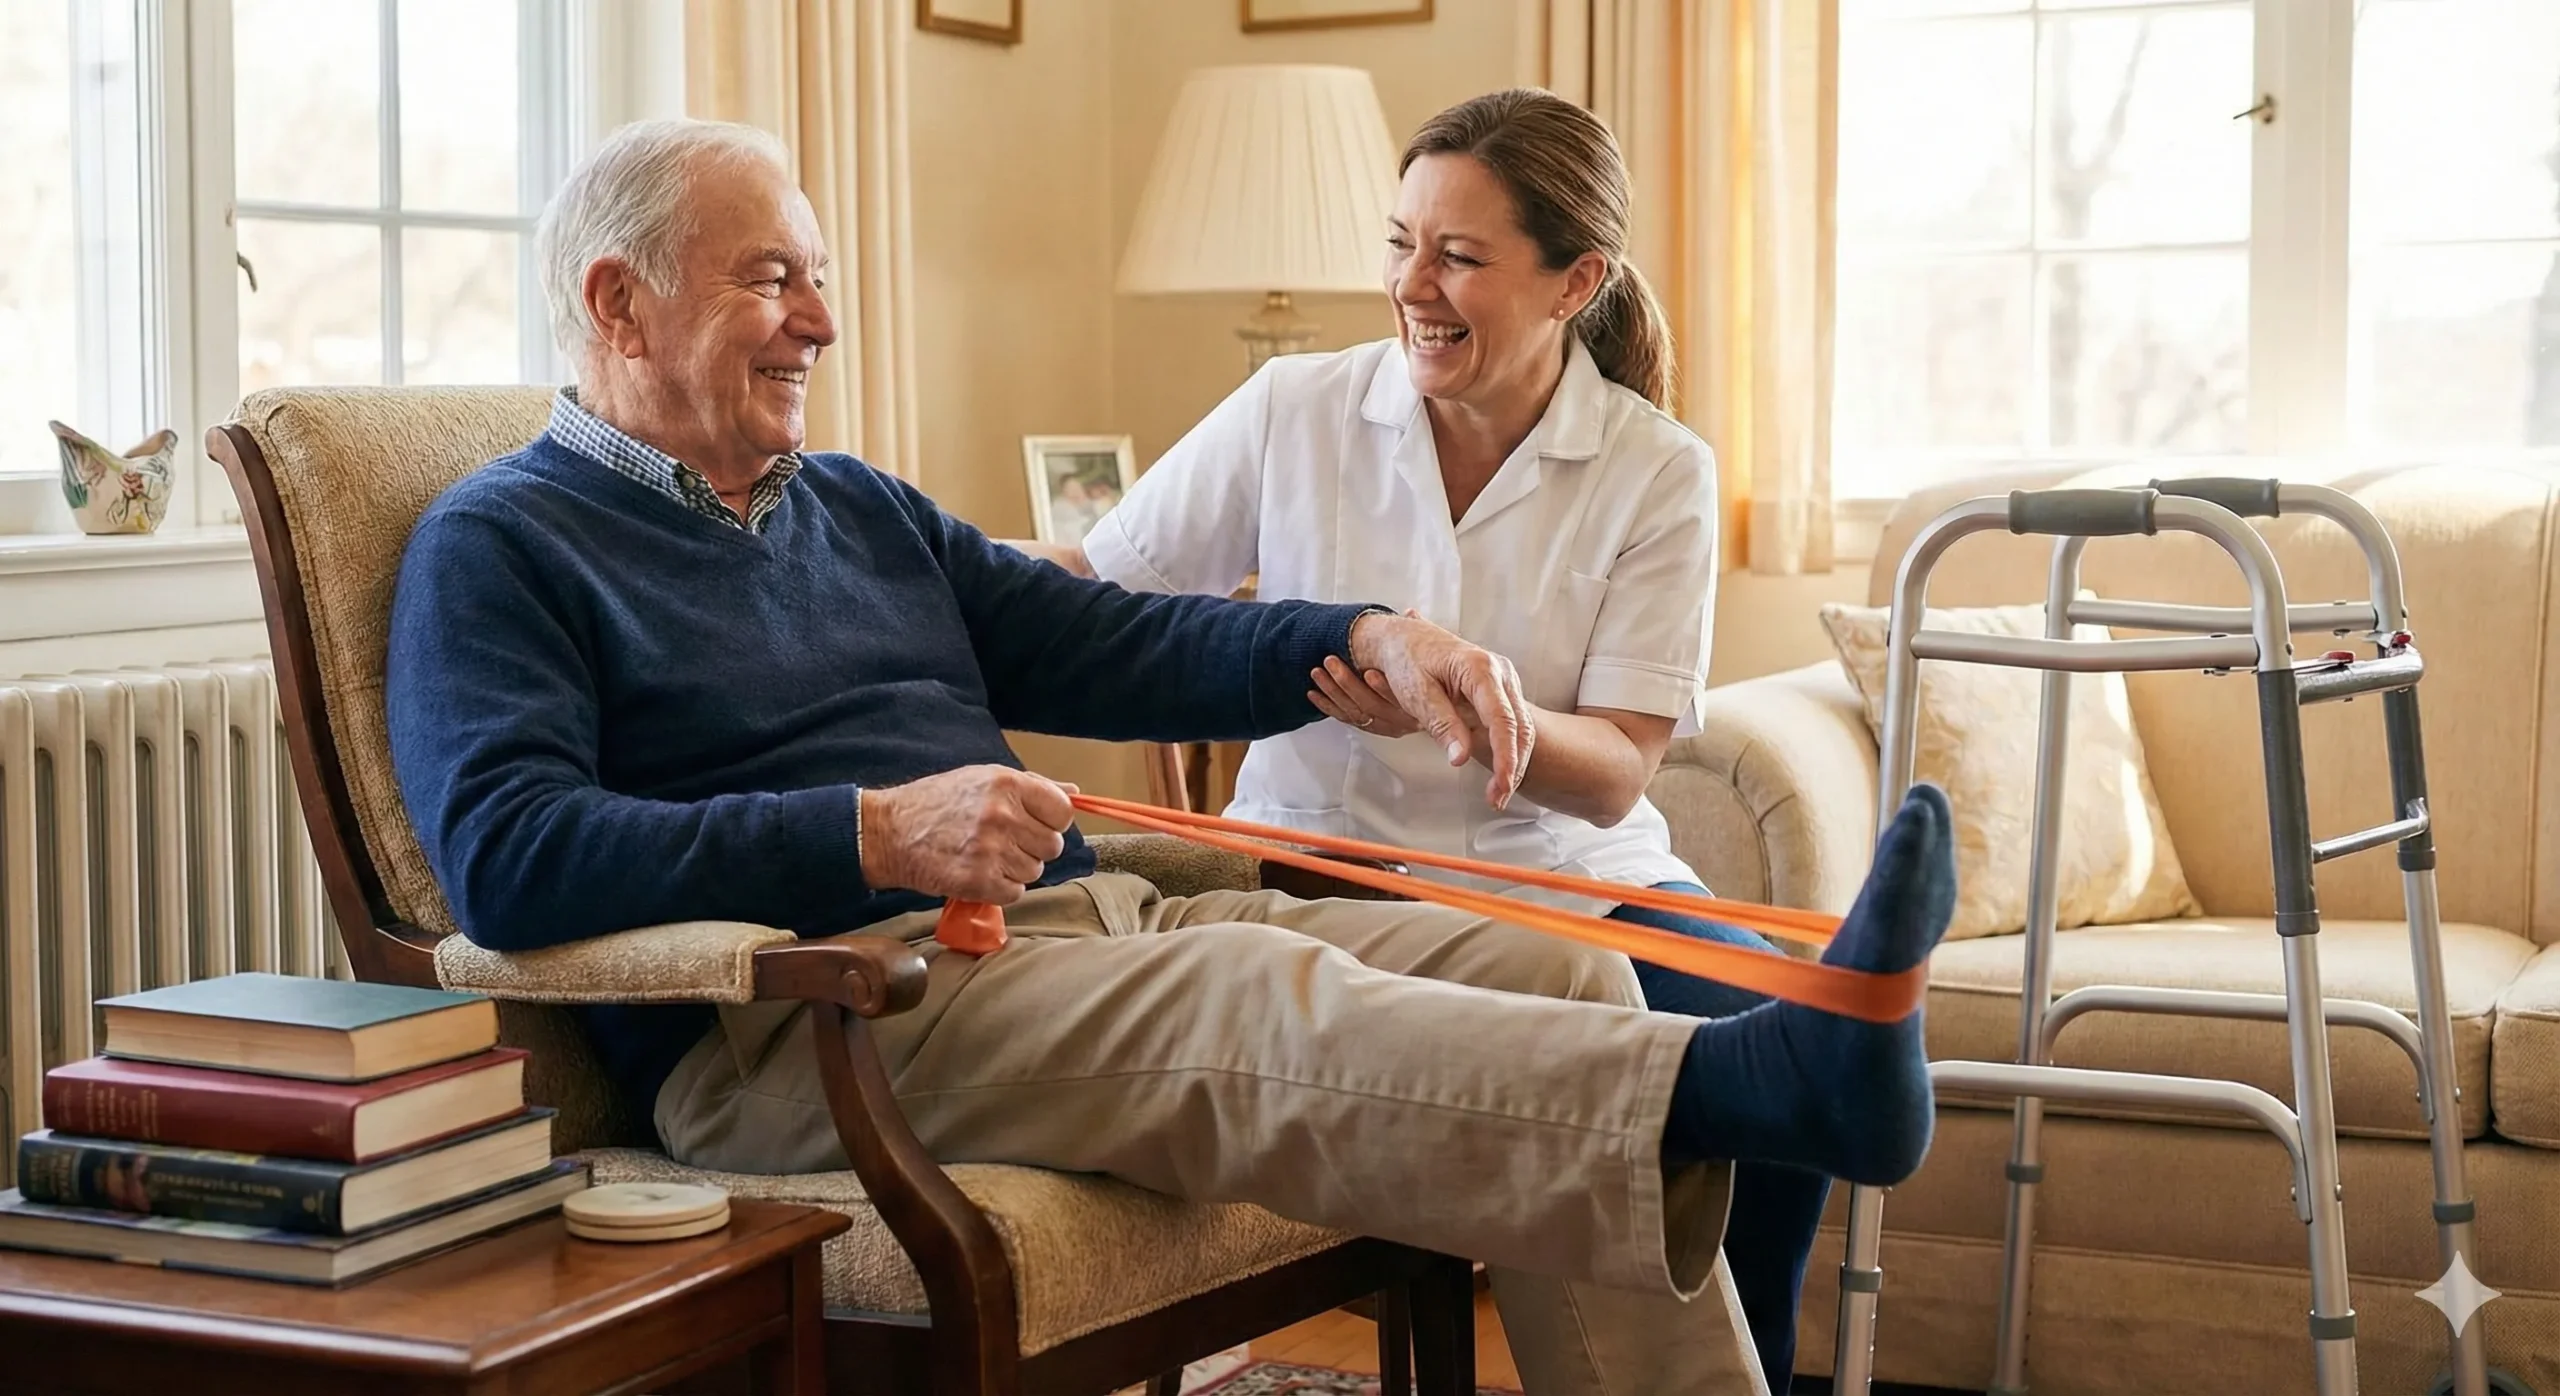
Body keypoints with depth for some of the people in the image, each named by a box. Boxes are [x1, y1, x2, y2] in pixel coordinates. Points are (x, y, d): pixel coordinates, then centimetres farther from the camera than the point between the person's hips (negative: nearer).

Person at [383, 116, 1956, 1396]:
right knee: (1266, 1000, -34)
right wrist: (873, 833, -21)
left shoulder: (857, 510, 27)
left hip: (1082, 922, 8)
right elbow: (504, 856, -13)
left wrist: (1367, 636, 1)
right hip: (813, 1012, -8)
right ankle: (1752, 1076, -50)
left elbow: (1118, 644, 20)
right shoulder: (499, 546, 4)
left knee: (1556, 972, -10)